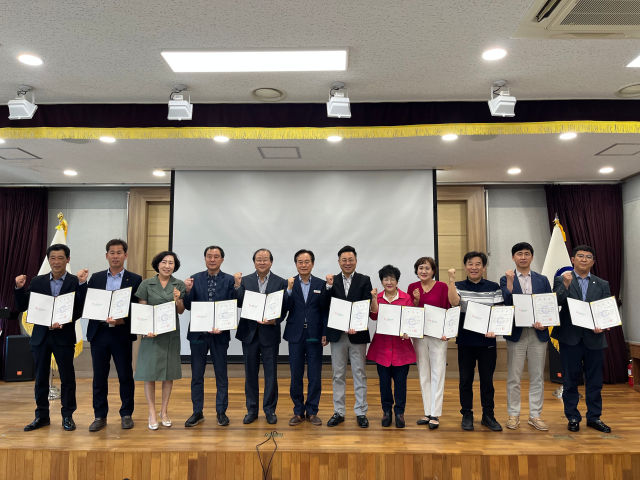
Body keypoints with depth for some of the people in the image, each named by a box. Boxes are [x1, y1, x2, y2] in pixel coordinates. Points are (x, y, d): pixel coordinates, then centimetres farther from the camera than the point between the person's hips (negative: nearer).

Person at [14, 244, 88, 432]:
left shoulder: (75, 282, -5)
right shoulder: (37, 281, 5)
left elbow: (80, 310, -11)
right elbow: (22, 307, 4)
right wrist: (19, 288, -9)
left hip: (64, 336, -3)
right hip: (40, 336, 3)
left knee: (67, 377, 4)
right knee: (41, 377, 12)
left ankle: (67, 416, 18)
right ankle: (41, 416, 26)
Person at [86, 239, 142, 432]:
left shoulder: (135, 279, 1)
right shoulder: (96, 278, 10)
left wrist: (123, 320, -18)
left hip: (122, 334, -2)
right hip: (99, 332, 2)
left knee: (125, 376, 5)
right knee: (99, 376, 9)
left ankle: (126, 414, 19)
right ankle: (100, 416, 21)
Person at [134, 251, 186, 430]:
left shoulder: (179, 285, 4)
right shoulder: (147, 284, 0)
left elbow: (181, 311, 5)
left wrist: (177, 300, -15)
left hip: (171, 333, 2)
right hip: (151, 333, -1)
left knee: (169, 372, 7)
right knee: (149, 372, 0)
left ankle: (164, 411, 21)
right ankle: (152, 412, 13)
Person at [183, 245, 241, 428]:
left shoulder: (229, 280, -1)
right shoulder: (195, 279, 3)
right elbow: (188, 306, -1)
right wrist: (188, 291, -17)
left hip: (220, 333, -1)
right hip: (198, 333, 2)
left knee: (221, 375, 8)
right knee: (197, 375, 10)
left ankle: (221, 412, 23)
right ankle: (197, 412, 24)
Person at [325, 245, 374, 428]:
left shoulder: (364, 280, 1)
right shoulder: (332, 281, 6)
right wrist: (329, 286, -15)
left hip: (358, 334, -2)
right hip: (337, 334, 2)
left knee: (359, 374, 6)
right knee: (338, 375, 10)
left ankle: (361, 412, 17)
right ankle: (338, 412, 21)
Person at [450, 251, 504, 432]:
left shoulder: (494, 287, 4)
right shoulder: (459, 286, 2)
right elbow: (454, 302, -18)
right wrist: (451, 279, -22)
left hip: (487, 341, 0)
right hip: (465, 340, 0)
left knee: (487, 379, 9)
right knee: (465, 379, 8)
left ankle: (488, 415, 24)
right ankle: (467, 415, 21)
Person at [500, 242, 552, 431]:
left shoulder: (542, 280, 10)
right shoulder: (506, 280, 3)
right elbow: (506, 305, -11)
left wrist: (544, 322, -10)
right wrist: (510, 281, -19)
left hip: (538, 334, 2)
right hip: (516, 333, -2)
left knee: (537, 377, 9)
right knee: (513, 378, 5)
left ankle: (535, 415, 21)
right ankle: (513, 415, 16)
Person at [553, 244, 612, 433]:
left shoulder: (602, 285, 11)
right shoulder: (561, 281, 2)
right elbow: (555, 303, -12)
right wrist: (566, 285, -23)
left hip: (594, 338, 3)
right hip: (570, 338, -2)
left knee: (594, 380, 10)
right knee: (570, 380, 7)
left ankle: (594, 417, 24)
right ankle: (572, 417, 18)